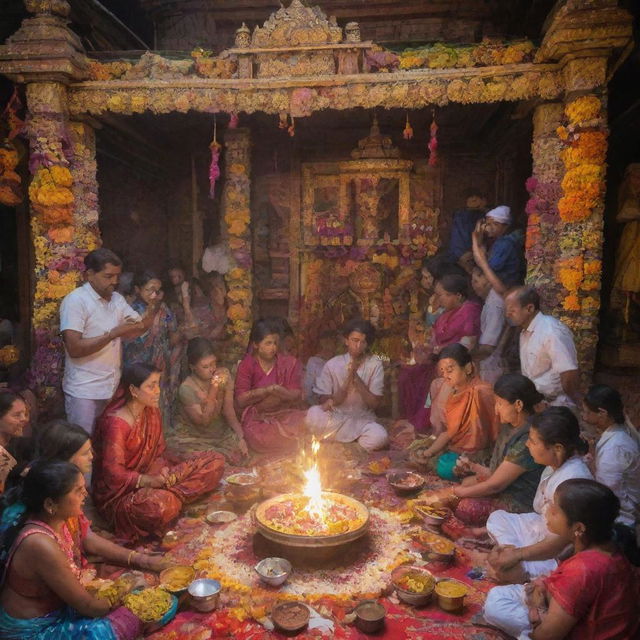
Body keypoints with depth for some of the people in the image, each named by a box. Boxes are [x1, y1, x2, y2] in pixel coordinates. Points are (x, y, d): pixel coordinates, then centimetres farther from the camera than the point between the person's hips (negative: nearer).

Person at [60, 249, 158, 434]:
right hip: (84, 392, -6)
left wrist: (151, 315, -15)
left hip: (113, 387, 6)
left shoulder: (117, 299, 9)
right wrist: (114, 333, -22)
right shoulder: (75, 300, -13)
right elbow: (74, 348, -20)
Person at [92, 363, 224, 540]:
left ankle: (170, 497, -15)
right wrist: (150, 481, -32)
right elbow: (113, 472, -21)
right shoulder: (116, 423, -22)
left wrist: (163, 470, -12)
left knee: (215, 461, -4)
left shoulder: (152, 412, 2)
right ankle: (171, 498, -9)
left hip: (151, 477, 8)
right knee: (160, 506, -43)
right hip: (119, 491, -8)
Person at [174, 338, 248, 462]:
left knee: (242, 450, -12)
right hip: (193, 436, -5)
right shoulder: (187, 388, -22)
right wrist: (214, 389, -30)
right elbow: (204, 421, -23)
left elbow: (228, 410, -9)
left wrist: (240, 437, -20)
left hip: (220, 430, 5)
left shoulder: (223, 374, -9)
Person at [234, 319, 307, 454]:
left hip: (285, 413, 2)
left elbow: (297, 396, -3)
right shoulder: (246, 365, -3)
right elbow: (241, 400, -11)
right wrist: (267, 390, -18)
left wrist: (279, 391, -23)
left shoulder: (289, 363, 3)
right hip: (257, 419, -1)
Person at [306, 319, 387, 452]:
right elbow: (325, 403, -4)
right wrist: (347, 381, -17)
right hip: (335, 419, 0)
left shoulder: (375, 364, -2)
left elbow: (374, 403, -6)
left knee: (379, 436, -32)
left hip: (364, 420, 0)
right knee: (313, 414, -32)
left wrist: (356, 378, -17)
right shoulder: (332, 364, -3)